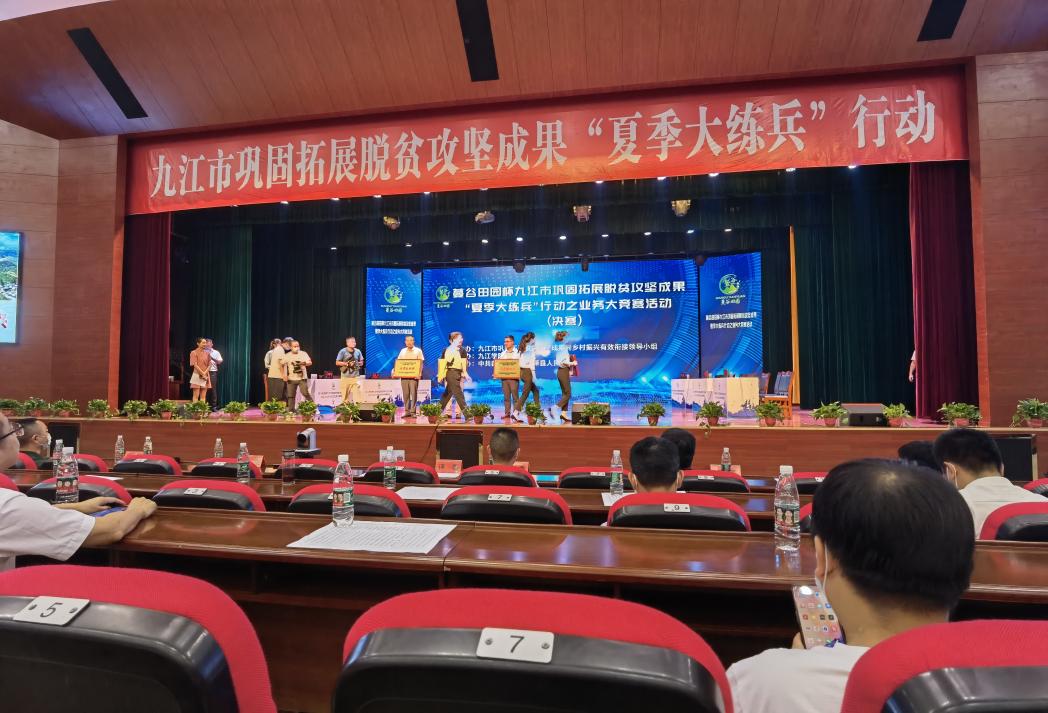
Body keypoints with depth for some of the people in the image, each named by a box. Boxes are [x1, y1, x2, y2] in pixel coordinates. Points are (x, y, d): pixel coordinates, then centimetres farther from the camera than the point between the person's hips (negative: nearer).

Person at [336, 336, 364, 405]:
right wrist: (347, 364, -12)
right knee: (345, 395, 3)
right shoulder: (343, 351, -3)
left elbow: (361, 362, 16)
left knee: (357, 393, -7)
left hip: (356, 376, 2)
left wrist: (357, 363, -6)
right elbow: (337, 363, -3)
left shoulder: (358, 351, 7)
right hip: (345, 377, -2)